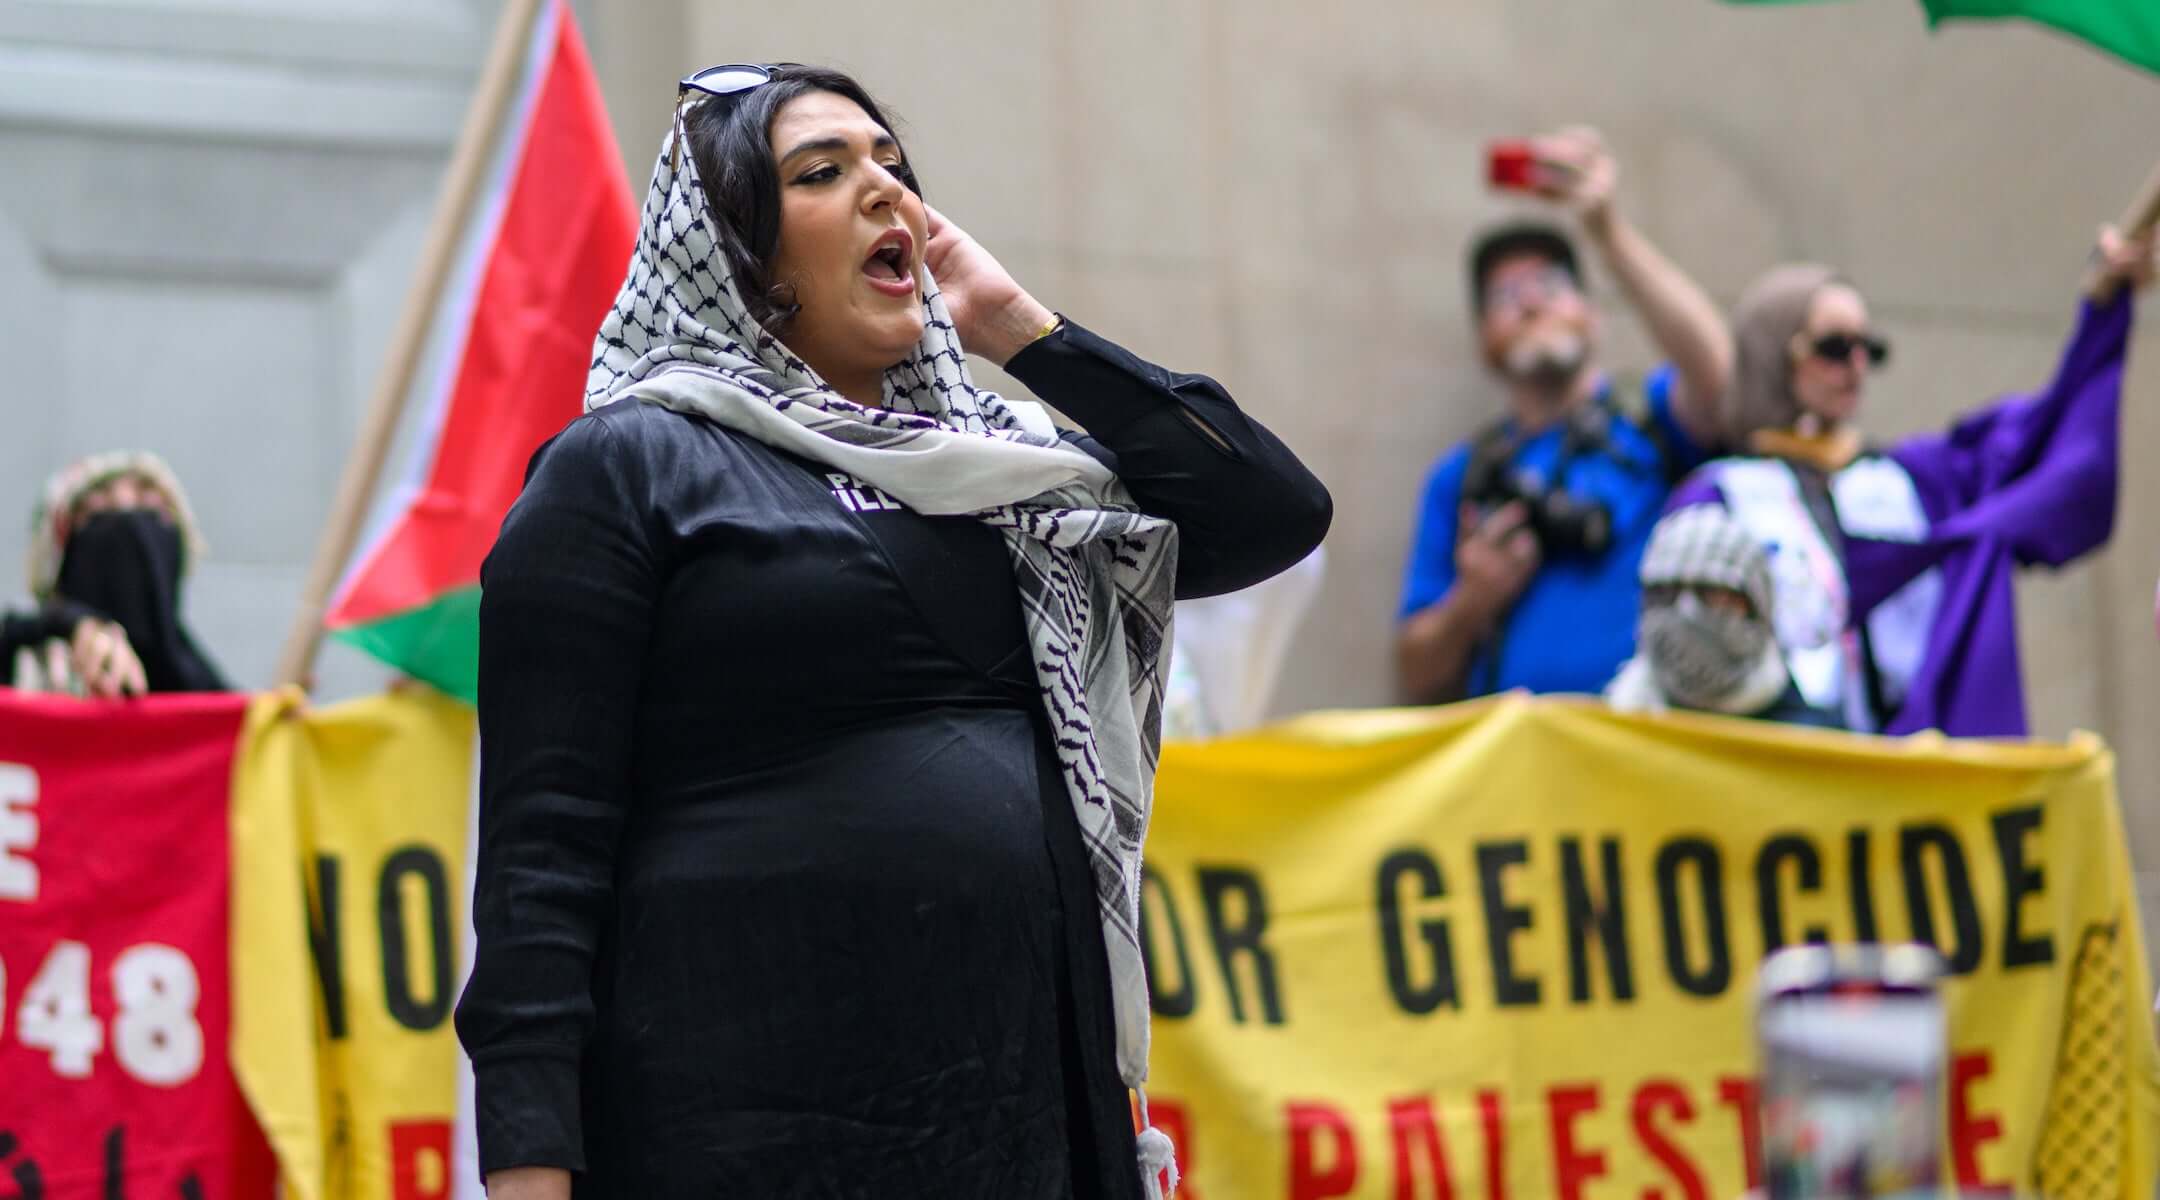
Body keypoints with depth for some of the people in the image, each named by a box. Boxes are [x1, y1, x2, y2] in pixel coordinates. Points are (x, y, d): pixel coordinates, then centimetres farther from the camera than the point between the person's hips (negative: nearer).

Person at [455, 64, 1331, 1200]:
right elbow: (544, 845, -7)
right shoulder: (624, 468, 0)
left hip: (1033, 1099, 6)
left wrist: (1023, 328, 10)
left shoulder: (991, 460, 18)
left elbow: (1278, 511, 11)